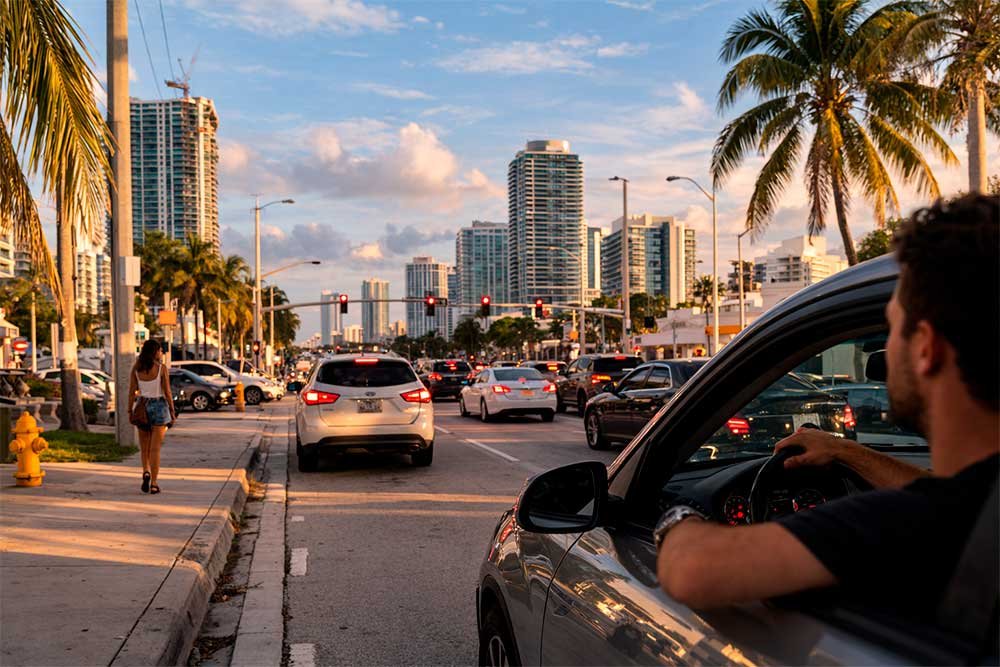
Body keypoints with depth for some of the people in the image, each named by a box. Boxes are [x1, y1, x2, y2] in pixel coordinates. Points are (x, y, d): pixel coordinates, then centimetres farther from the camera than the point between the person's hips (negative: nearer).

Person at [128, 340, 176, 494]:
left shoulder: (136, 368, 0)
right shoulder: (162, 368, -9)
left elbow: (132, 392, 0)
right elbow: (167, 392, -8)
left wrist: (130, 411, 8)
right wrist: (172, 411, 0)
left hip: (142, 407, 3)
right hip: (159, 407, -2)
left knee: (144, 446, 18)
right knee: (155, 448, 1)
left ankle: (146, 472, -5)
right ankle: (154, 483, 1)